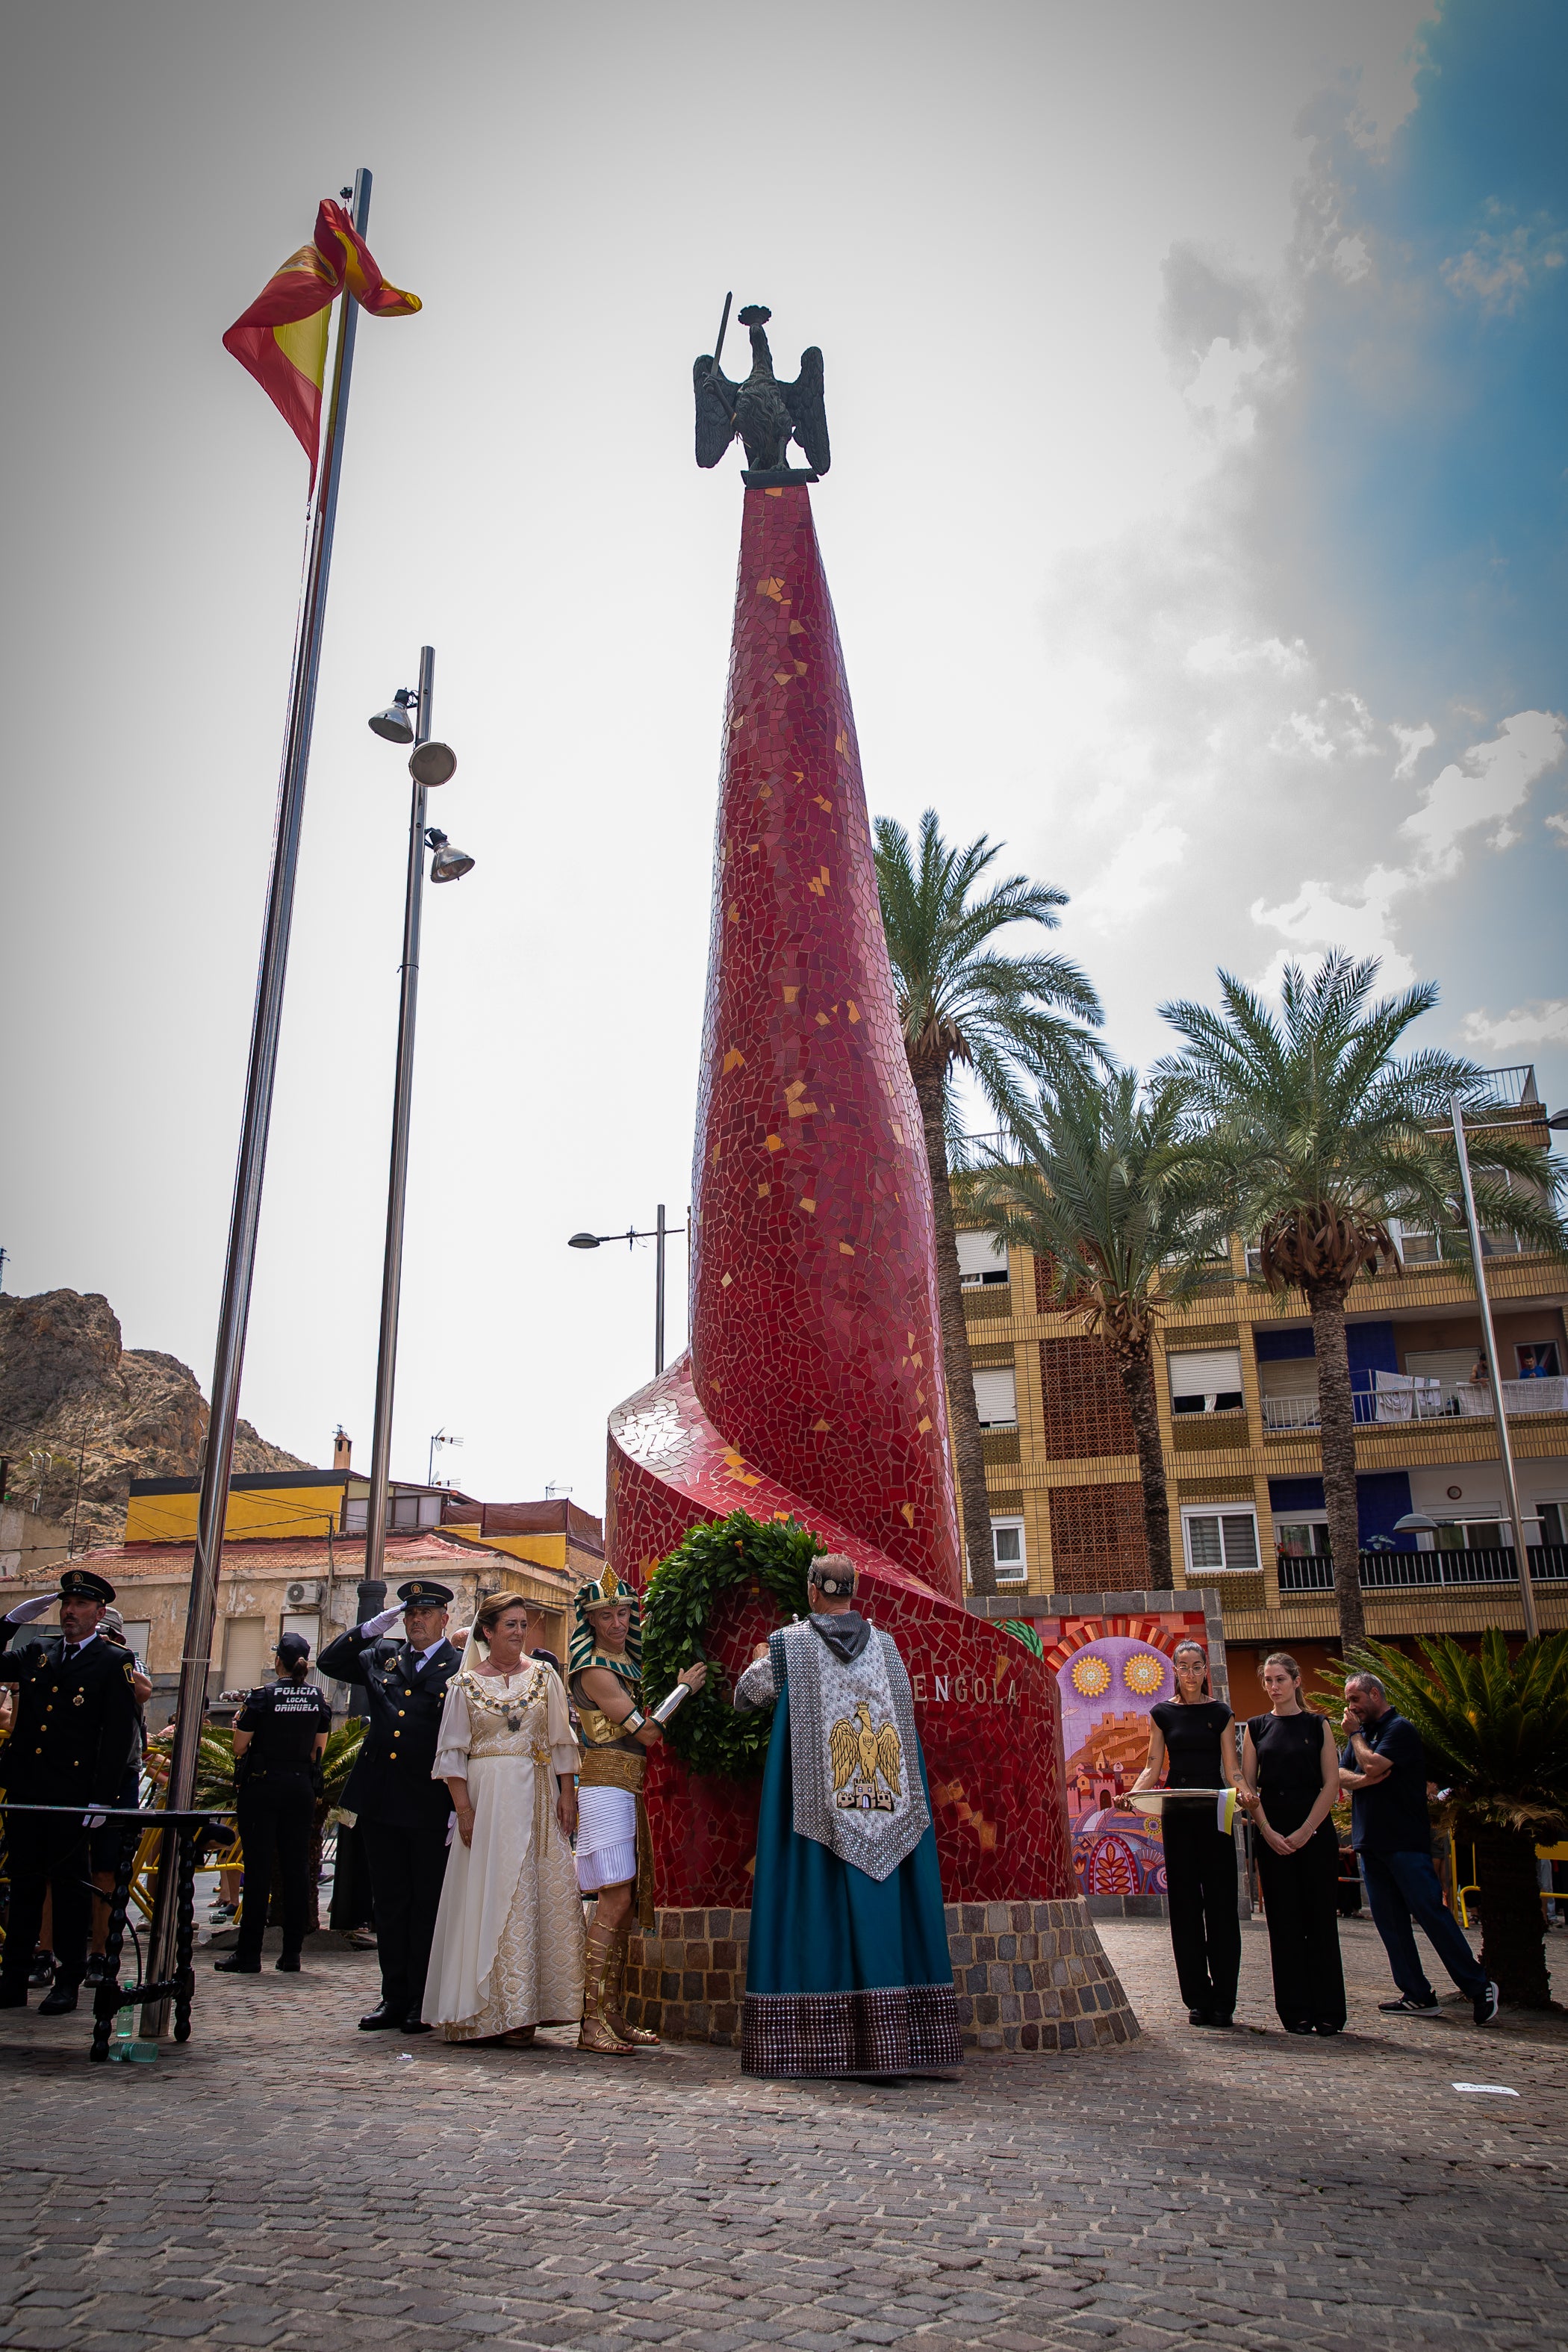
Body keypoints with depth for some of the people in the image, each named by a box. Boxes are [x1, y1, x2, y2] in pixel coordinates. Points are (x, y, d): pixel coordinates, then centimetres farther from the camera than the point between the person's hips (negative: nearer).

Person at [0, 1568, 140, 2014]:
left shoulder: (115, 1662, -2)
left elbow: (119, 1734, -6)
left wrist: (102, 1798, -12)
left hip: (73, 1796, -4)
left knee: (70, 1887, 3)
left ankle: (67, 1983, 13)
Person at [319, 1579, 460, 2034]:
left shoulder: (462, 1668, -5)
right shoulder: (382, 1658, 12)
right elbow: (330, 1663, 15)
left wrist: (461, 1807, -13)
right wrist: (371, 1628, 2)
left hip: (431, 1807, -5)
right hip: (381, 1803, 5)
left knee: (428, 1905, 4)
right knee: (389, 1903, 11)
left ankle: (422, 2002, 13)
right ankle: (394, 1999, 21)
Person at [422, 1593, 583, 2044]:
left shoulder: (544, 1677, 8)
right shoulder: (466, 1683, 4)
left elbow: (561, 1741, 8)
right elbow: (452, 1752, 1)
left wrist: (567, 1794, -1)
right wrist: (464, 1808, -8)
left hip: (538, 1799, 2)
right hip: (485, 1797, -2)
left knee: (538, 1898, -1)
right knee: (488, 1900, -3)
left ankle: (522, 2012, 5)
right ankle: (487, 2012, 3)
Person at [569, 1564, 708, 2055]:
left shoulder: (626, 1662, 15)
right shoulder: (594, 1670, -11)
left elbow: (644, 1728, 21)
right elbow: (646, 1732, -14)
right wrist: (684, 1687, -7)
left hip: (628, 1790, 8)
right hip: (606, 1788, -8)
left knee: (627, 1905, 7)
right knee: (614, 1903, -12)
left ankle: (613, 2015, 11)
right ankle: (593, 2023, -10)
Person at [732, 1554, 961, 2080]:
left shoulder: (788, 1644, -1)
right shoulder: (886, 1645, 8)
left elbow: (747, 1695, 11)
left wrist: (761, 1660, 32)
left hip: (813, 1805, -2)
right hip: (884, 1814, 3)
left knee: (818, 1909, 1)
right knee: (879, 1909, 4)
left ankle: (820, 2043, 1)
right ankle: (886, 2045, 3)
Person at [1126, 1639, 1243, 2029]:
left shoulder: (1220, 1713, 6)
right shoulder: (1162, 1714, 7)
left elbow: (1232, 1770, 2)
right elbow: (1153, 1767, 5)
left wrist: (1243, 1791, -20)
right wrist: (1132, 1793, -13)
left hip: (1215, 1812, -1)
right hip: (1177, 1813, 1)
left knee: (1220, 1901, -2)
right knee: (1185, 1902, 2)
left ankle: (1223, 2000, 6)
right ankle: (1198, 1999, 9)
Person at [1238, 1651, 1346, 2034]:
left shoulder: (1317, 1725, 4)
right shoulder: (1256, 1727, 7)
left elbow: (1331, 1783, -2)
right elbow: (1247, 1784, 4)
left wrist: (1305, 1831, -9)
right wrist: (1268, 1831, -7)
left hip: (1315, 1832, -1)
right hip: (1272, 1835, 1)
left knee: (1321, 1918, 0)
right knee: (1284, 1922, 2)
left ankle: (1328, 2012, 8)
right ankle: (1297, 2012, 8)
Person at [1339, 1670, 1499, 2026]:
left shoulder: (1400, 1729, -8)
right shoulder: (1361, 1732, 16)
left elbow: (1373, 1766, -20)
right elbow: (1340, 1775, 8)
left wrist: (1355, 1735, -5)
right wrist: (1363, 1780, -12)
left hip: (1405, 1841, -8)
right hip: (1370, 1842, 8)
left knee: (1431, 1913, -8)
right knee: (1390, 1922, 7)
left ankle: (1479, 1988, 0)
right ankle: (1417, 1996, 11)